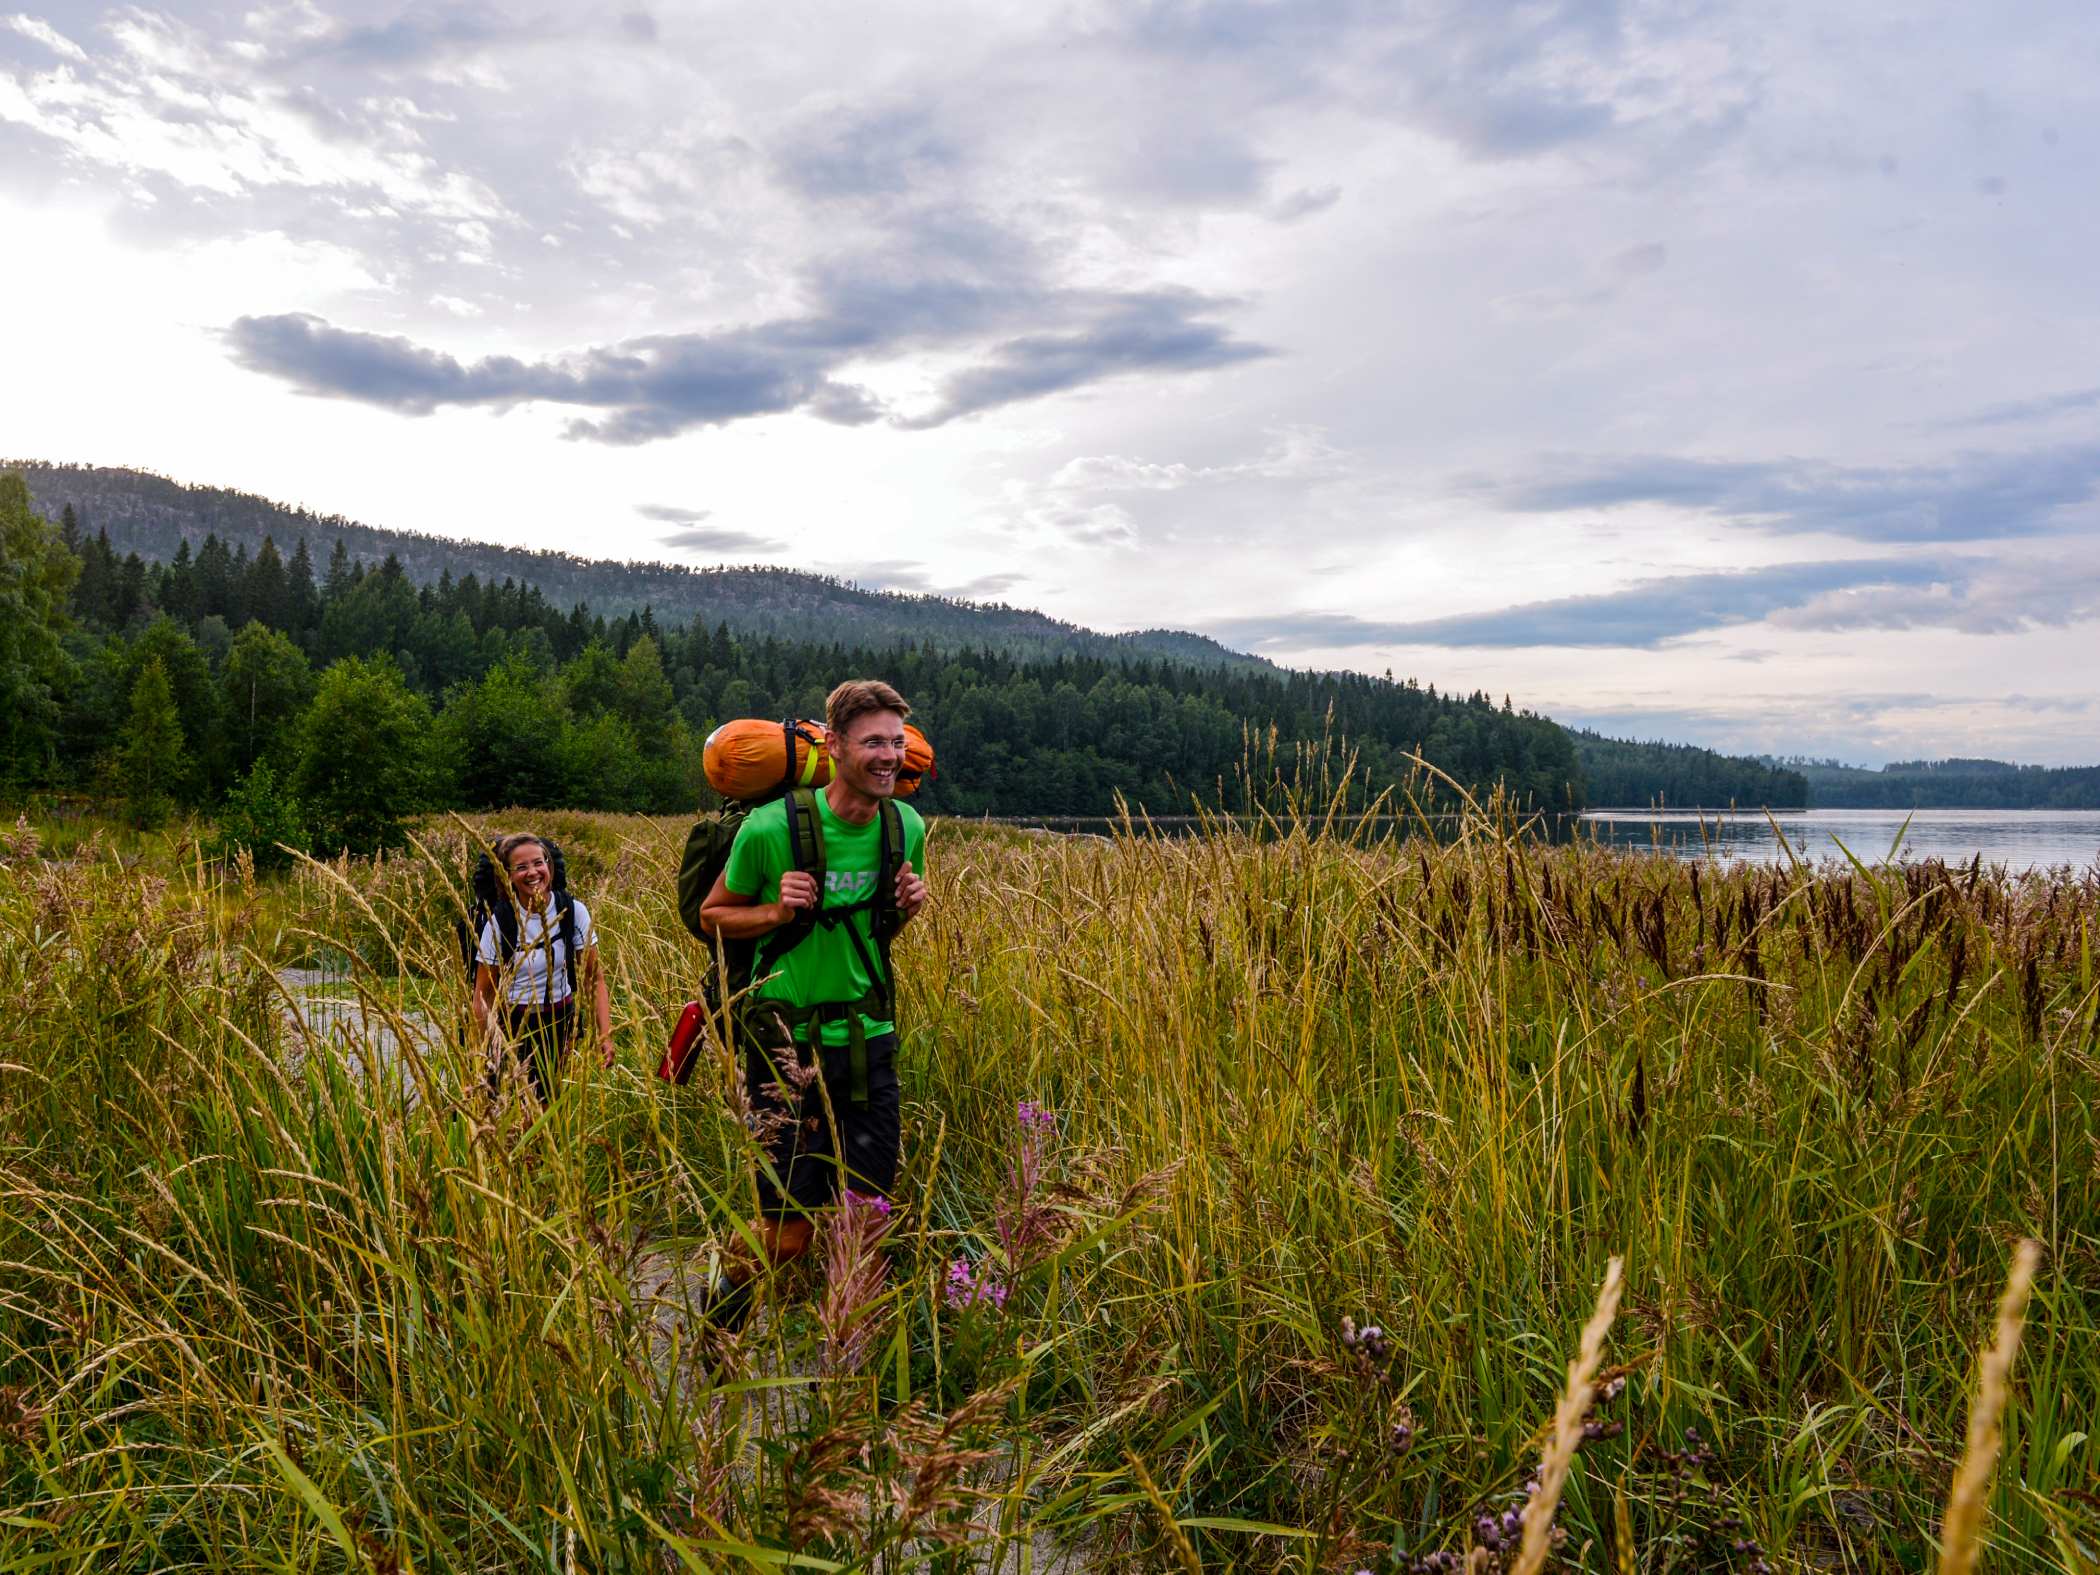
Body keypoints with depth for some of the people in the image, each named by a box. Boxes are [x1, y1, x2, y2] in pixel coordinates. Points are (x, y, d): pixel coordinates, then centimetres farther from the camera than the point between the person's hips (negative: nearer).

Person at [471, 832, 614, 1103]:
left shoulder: (573, 911, -10)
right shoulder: (500, 922, -13)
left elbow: (594, 979, -4)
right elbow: (483, 993, -6)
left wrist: (605, 1035, -13)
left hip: (561, 1019, 2)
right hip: (513, 1023, -2)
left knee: (550, 1100, 8)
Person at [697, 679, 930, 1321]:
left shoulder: (907, 827, -1)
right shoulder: (772, 827, -15)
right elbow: (713, 915, 0)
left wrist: (908, 908, -7)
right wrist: (776, 912, -19)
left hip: (869, 1040, 4)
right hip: (788, 1043, -4)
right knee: (790, 1231, 0)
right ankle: (722, 1303, 34)